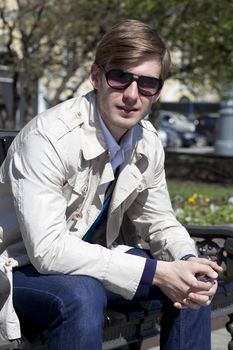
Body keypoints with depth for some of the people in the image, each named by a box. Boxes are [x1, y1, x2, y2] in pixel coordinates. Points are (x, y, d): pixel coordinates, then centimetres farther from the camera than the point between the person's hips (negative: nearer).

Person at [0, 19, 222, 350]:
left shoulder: (148, 143, -5)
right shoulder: (48, 137, -28)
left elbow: (158, 221, 8)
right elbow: (48, 248, -33)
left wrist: (188, 262, -16)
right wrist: (155, 272, -33)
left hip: (90, 260, 7)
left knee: (196, 284, -4)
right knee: (81, 295, -37)